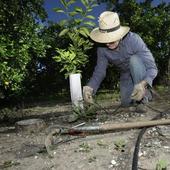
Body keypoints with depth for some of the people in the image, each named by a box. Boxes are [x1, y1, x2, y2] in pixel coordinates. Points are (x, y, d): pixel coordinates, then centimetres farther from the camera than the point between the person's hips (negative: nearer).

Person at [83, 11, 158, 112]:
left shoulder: (133, 40, -33)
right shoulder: (102, 49, -20)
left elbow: (152, 67, -35)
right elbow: (99, 72, -15)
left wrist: (143, 84, -55)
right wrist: (89, 88, -35)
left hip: (143, 74, -3)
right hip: (126, 75, 4)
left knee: (134, 59, -34)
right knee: (126, 103, -7)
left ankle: (145, 94, -19)